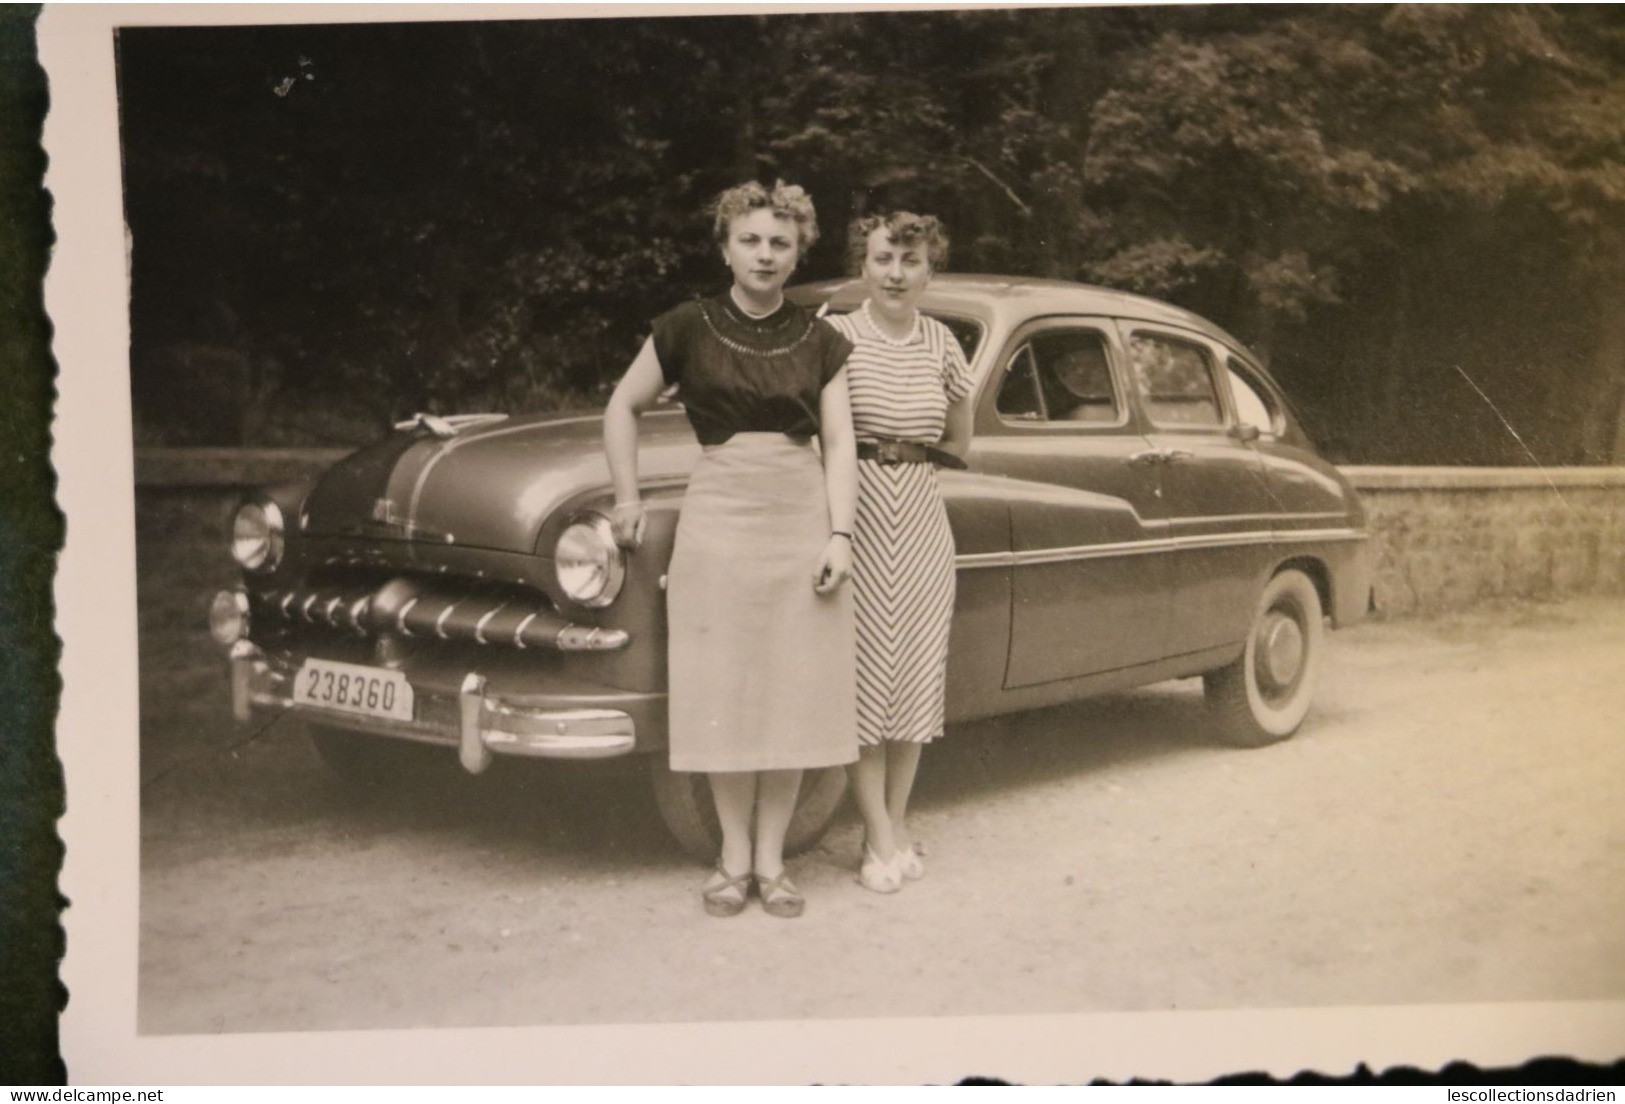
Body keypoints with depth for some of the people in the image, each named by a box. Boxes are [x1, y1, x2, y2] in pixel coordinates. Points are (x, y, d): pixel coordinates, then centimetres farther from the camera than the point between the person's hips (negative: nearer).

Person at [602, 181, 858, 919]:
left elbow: (838, 444, 4)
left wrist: (839, 534, -6)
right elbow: (623, 407, 11)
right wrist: (628, 499, 6)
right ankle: (734, 855, 15)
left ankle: (771, 858, 14)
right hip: (718, 517, -1)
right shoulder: (688, 329, 2)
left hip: (803, 518, 2)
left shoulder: (819, 341, 6)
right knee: (725, 696, 1)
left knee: (794, 695, 3)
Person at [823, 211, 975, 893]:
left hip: (921, 526, 4)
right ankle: (880, 837, 6)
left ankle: (897, 822, 20)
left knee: (915, 673, 7)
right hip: (856, 523, -3)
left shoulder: (941, 346, 7)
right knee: (863, 676, -1)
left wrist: (912, 454, 4)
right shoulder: (834, 336, -4)